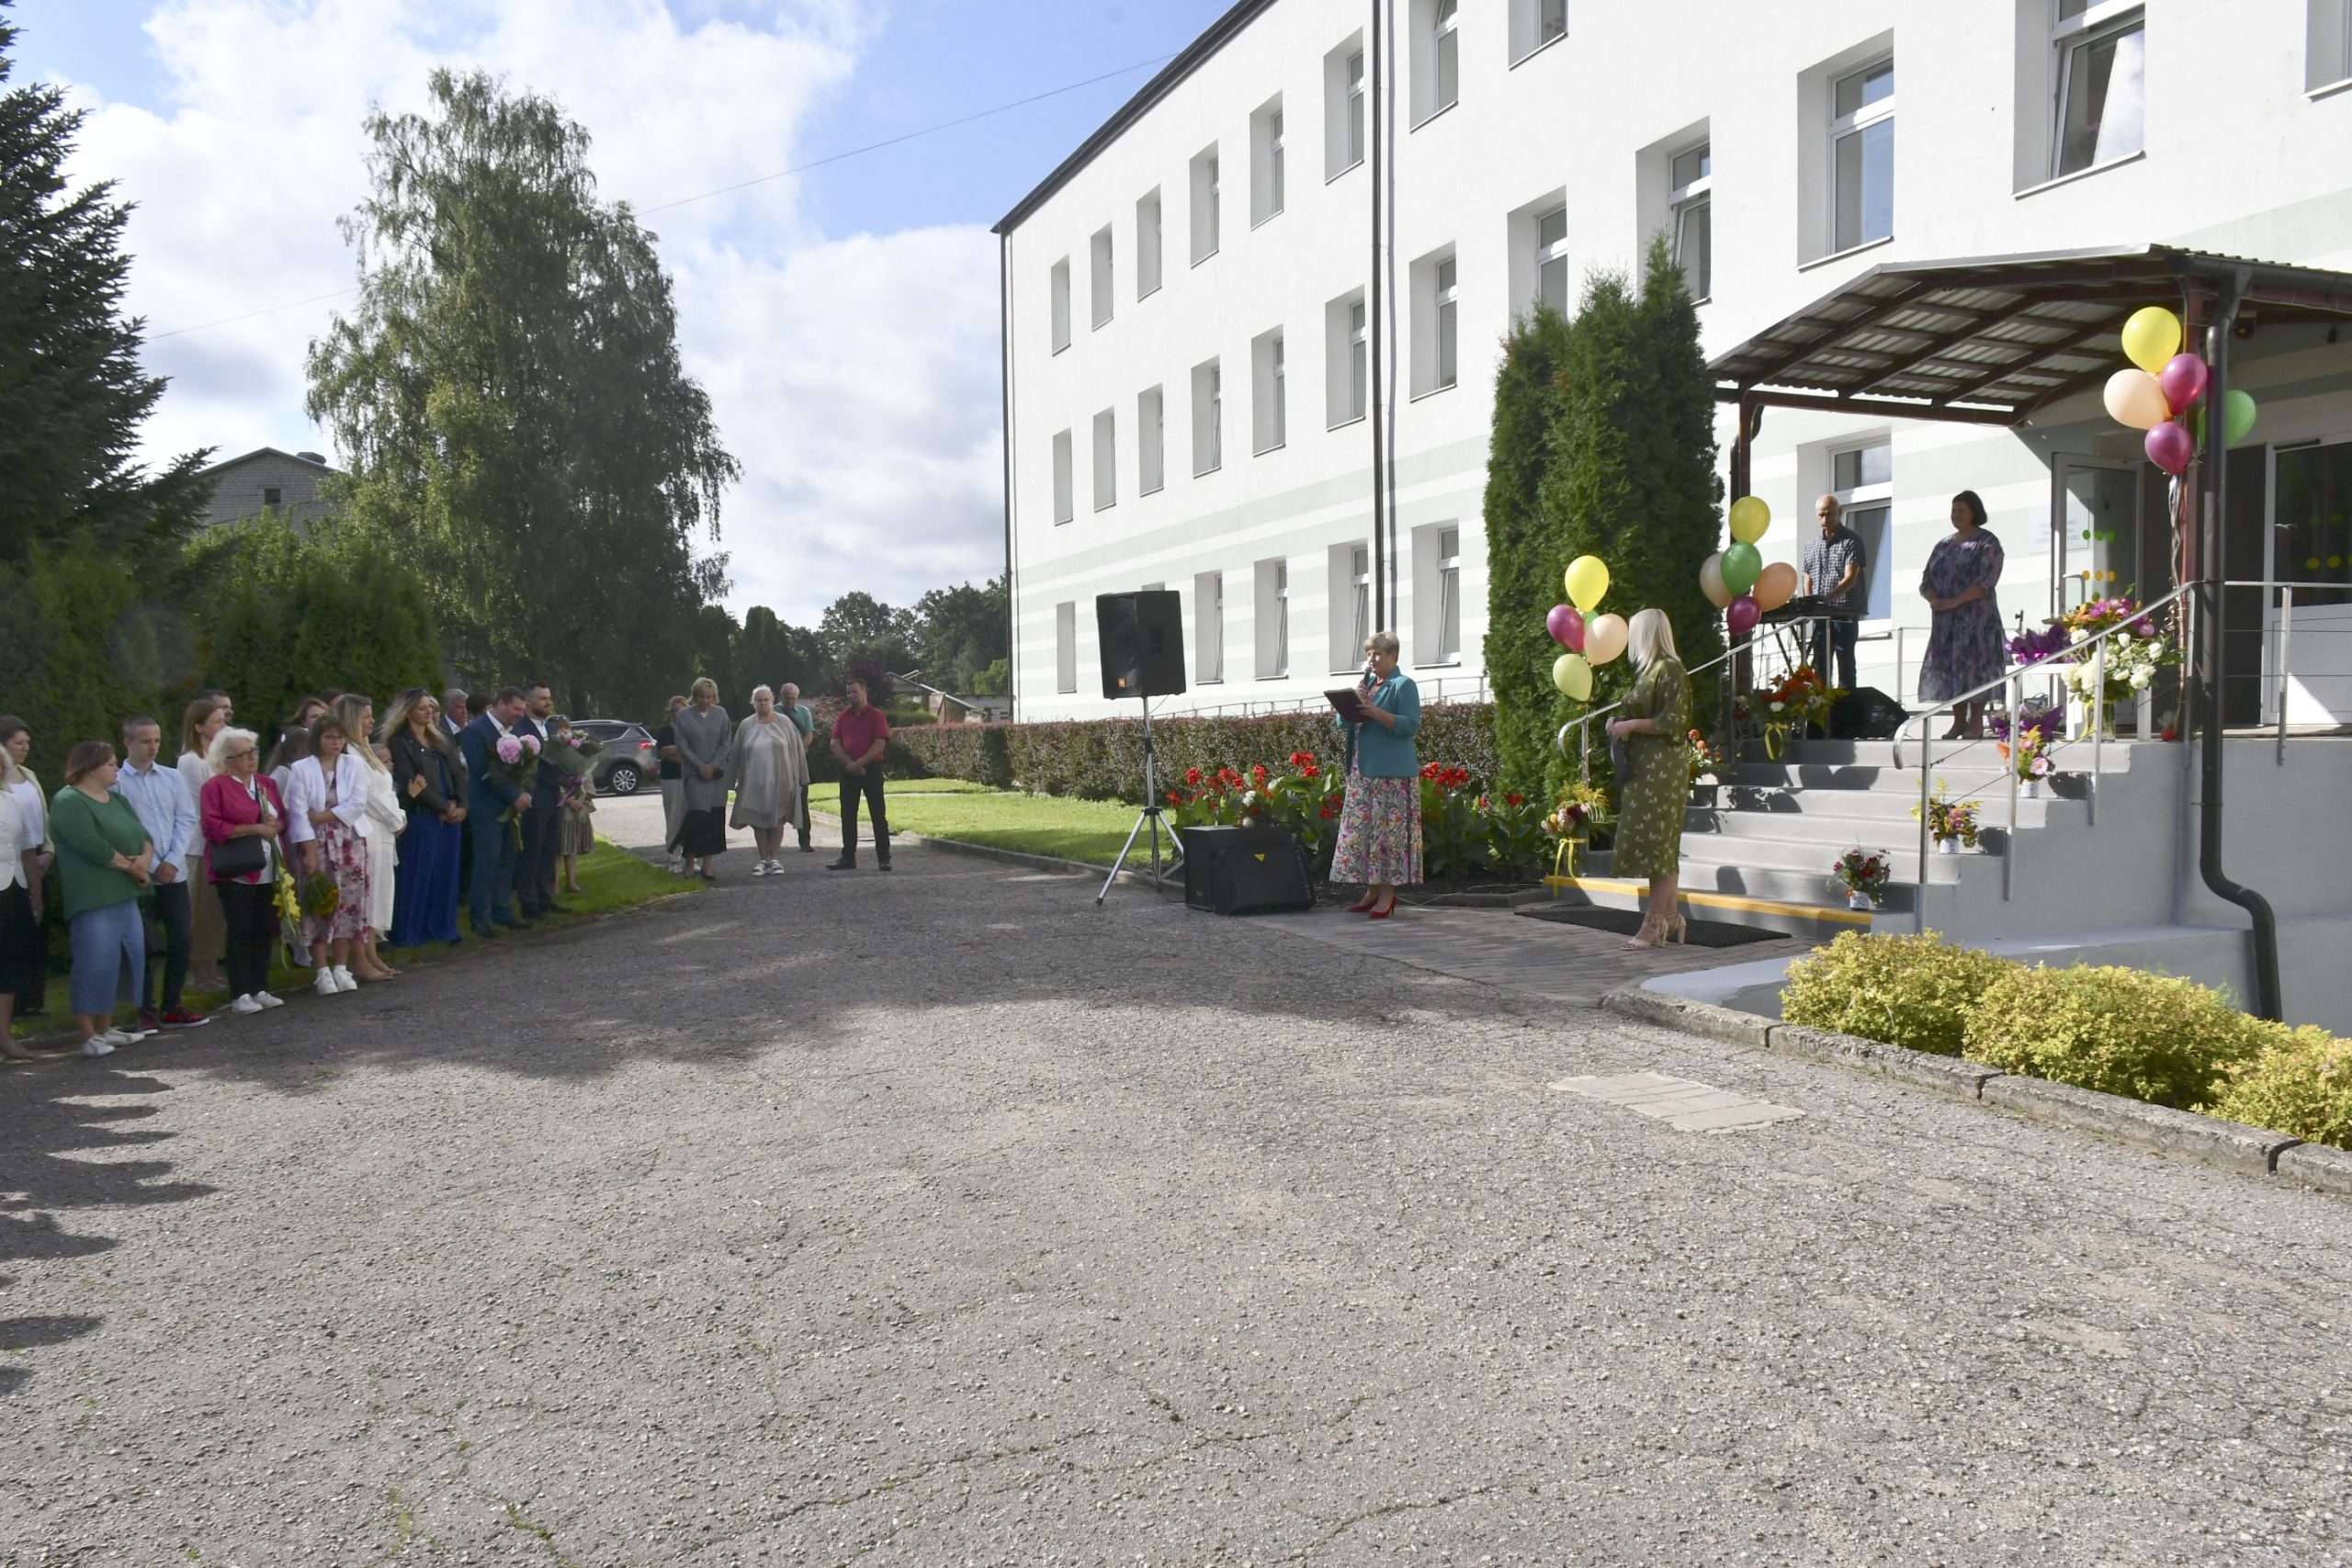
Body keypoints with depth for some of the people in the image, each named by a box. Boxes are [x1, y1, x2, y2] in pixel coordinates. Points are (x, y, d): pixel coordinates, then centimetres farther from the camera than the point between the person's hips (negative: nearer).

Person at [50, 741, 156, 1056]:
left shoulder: (116, 799, 17)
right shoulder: (69, 802, -10)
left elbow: (143, 835, 12)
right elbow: (93, 846, -21)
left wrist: (145, 859, -9)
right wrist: (131, 866, -10)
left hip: (124, 895, 9)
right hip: (92, 900, -9)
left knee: (128, 960, 11)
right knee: (95, 964, -8)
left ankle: (106, 1028, 21)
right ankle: (89, 1036, -1)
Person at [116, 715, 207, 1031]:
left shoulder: (173, 777, 7)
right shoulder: (116, 781, -4)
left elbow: (187, 821, 5)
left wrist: (173, 861, -6)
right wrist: (151, 865, -9)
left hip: (174, 872, 4)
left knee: (182, 940, 5)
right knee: (145, 946, 1)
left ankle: (172, 1006, 16)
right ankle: (147, 1011, 11)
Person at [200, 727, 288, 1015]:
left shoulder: (267, 784, 16)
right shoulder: (215, 786, -4)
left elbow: (283, 818, 18)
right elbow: (214, 827, -12)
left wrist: (276, 825, -5)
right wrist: (254, 828, -16)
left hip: (269, 870, 6)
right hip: (237, 872, -6)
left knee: (265, 931, 7)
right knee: (240, 932, -4)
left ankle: (260, 989, 15)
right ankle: (239, 995, 1)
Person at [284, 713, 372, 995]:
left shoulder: (355, 765, 5)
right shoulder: (302, 768, -1)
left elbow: (358, 804, -6)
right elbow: (298, 813, -7)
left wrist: (322, 816, -12)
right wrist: (310, 851, -13)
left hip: (350, 844, 2)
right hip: (316, 844, -2)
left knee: (349, 903, 2)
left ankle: (340, 968, 10)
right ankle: (322, 971, 3)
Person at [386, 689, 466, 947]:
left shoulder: (441, 737, 13)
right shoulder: (399, 742, -5)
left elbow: (457, 773, 9)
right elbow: (410, 782, -12)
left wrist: (460, 805, -6)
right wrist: (445, 807, -12)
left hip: (452, 814, 6)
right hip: (421, 817, -6)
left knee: (446, 873, 8)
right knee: (418, 874, -1)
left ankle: (441, 926, 16)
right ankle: (410, 932, 6)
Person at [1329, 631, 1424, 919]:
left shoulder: (1403, 685, -4)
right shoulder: (1366, 684, 19)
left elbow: (1411, 726, -14)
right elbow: (1343, 723, 17)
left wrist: (1375, 712, -22)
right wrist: (1353, 702, -2)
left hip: (1391, 773, -8)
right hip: (1361, 771, 8)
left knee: (1388, 830, -6)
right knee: (1360, 830, 6)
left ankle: (1387, 894, -1)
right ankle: (1372, 890, 14)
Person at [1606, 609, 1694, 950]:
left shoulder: (1669, 670, -12)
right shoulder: (1649, 670, 16)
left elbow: (1673, 722, -18)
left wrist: (1631, 725, -15)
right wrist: (1621, 720, 9)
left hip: (1663, 767, -9)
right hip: (1644, 766, 9)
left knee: (1656, 840, -8)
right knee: (1659, 843, 10)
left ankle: (1655, 921, -5)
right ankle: (1671, 918, 15)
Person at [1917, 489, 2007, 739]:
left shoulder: (1987, 543, -2)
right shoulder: (1943, 545, 16)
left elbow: (1985, 582, -14)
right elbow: (1926, 580, 12)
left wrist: (1953, 602, -21)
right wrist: (1934, 599, -10)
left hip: (1977, 617, -6)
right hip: (1945, 620, 6)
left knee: (1975, 664, -6)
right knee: (1949, 666, 4)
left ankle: (1976, 724, -1)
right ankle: (1958, 722, 11)